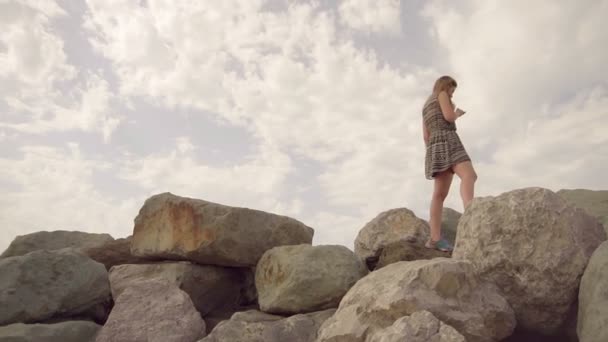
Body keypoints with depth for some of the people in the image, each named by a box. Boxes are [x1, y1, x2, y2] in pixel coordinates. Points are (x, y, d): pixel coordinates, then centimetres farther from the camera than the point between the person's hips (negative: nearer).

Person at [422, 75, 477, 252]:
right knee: (469, 175, -27)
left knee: (440, 193, -2)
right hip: (446, 141, -8)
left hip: (436, 145, 8)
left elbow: (426, 135, 24)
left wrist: (432, 155, 24)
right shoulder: (441, 94, 8)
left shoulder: (426, 106, 30)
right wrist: (457, 113, 14)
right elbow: (449, 117, -8)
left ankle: (435, 238, -9)